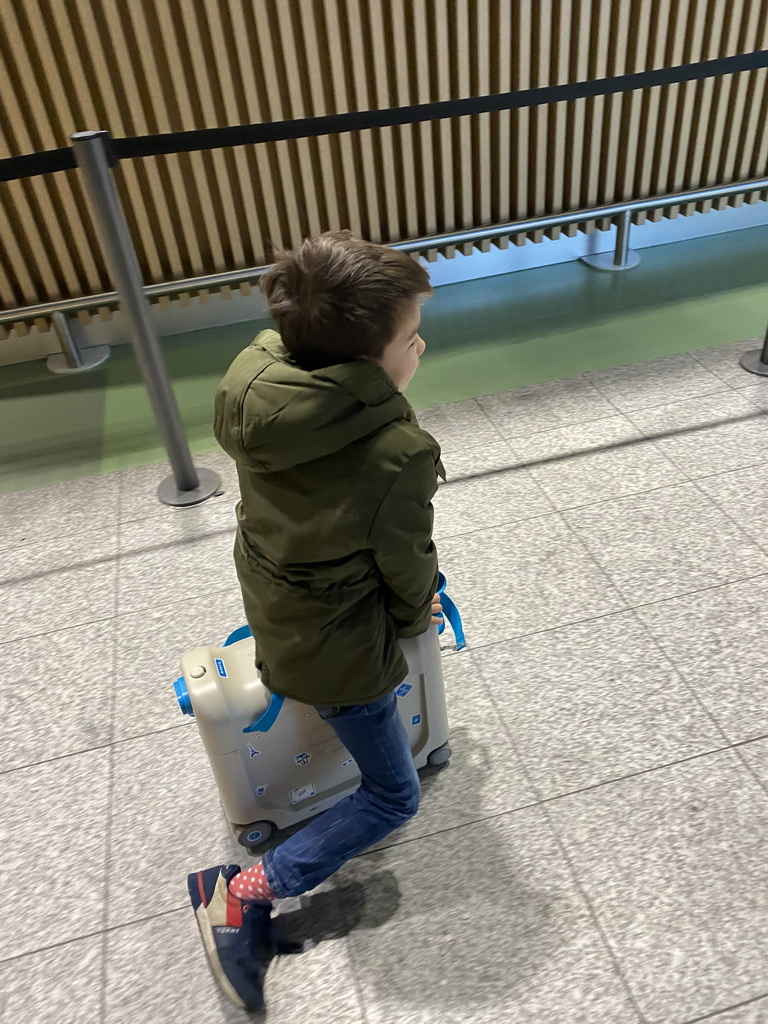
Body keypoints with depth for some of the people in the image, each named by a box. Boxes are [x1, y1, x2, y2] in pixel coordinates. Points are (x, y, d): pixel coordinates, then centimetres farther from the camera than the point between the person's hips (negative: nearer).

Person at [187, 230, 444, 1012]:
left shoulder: (254, 375, -16)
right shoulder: (400, 455, -34)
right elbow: (407, 566, -16)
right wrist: (416, 614, 8)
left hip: (269, 606, 7)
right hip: (337, 649, -7)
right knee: (393, 795, 16)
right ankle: (246, 893, 11)